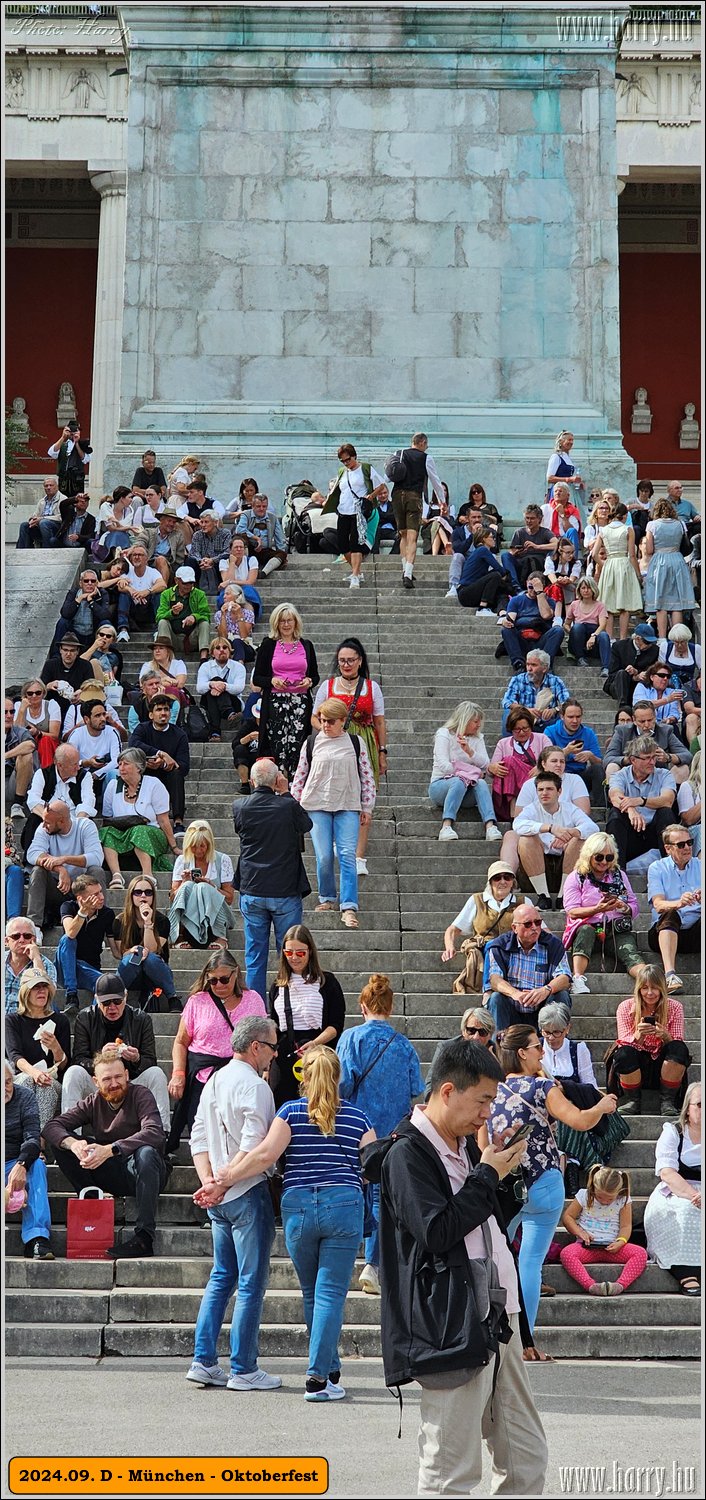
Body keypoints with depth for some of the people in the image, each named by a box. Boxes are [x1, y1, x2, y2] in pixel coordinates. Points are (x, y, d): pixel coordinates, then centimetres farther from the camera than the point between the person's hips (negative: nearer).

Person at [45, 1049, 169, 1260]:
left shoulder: (140, 1096, -11)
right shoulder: (93, 1103, 2)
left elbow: (154, 1134, -30)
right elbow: (52, 1126, -7)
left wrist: (110, 1150, -41)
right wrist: (73, 1143, -31)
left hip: (143, 1173, -4)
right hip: (110, 1176, 4)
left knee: (146, 1153, -39)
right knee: (62, 1144, -9)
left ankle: (144, 1238, -43)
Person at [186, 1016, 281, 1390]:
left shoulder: (214, 1081, 13)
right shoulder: (254, 1086, -15)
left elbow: (198, 1138, 12)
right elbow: (253, 1146, -22)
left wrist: (209, 1182, 4)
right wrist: (222, 1184, -12)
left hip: (219, 1198, 9)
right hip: (247, 1194, -9)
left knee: (221, 1278, 16)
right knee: (251, 1284, -2)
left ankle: (203, 1361, 14)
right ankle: (243, 1370, 1)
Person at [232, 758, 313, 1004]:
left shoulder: (240, 808, -6)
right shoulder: (289, 807, -12)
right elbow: (307, 825, 7)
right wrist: (286, 794, 7)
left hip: (251, 893, 2)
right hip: (285, 891, -2)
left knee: (255, 958, 7)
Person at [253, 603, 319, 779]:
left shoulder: (306, 646, 13)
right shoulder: (268, 645, 8)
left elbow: (315, 676, 19)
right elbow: (256, 678, 7)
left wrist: (309, 681, -4)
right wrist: (272, 681, -12)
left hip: (300, 702, 1)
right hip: (275, 703, -1)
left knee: (297, 747, -7)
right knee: (278, 745, -11)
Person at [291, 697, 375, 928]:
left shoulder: (355, 742, 6)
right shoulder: (311, 743, 6)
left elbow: (367, 775, 9)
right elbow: (300, 775, 11)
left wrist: (367, 807, 7)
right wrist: (294, 805, 9)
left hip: (348, 807, -1)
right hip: (317, 806, 1)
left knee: (347, 855, -10)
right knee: (324, 856, -3)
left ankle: (349, 907, -13)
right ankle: (327, 898, 17)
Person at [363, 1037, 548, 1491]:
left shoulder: (467, 1145, 17)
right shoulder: (406, 1153, -9)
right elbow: (437, 1232, -19)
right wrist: (488, 1175, -11)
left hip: (500, 1318, 9)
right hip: (454, 1328, -9)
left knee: (527, 1460, 12)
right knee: (452, 1472, -5)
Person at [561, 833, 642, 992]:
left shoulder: (619, 876, 20)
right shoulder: (576, 878, 9)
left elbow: (635, 908, 15)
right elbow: (572, 911, -3)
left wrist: (623, 907, -9)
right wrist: (597, 909, -19)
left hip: (616, 930, 2)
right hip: (587, 926, -2)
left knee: (629, 951, -29)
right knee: (586, 930, -38)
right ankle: (578, 980, -52)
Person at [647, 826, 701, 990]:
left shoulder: (700, 867, 15)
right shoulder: (657, 868, 9)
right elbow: (658, 905, -8)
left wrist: (702, 899, -26)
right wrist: (678, 903, -30)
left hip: (694, 933, 2)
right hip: (665, 932, -2)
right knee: (670, 914, -34)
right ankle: (670, 975, -51)